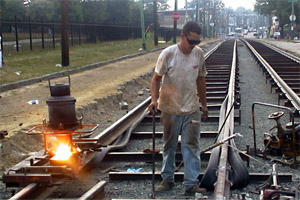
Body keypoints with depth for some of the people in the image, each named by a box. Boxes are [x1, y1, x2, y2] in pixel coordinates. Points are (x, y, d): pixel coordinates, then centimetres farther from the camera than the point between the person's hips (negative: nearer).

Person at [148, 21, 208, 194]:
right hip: (170, 110, -2)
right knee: (169, 146, 12)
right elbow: (156, 78, -8)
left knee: (192, 146, 2)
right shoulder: (168, 54, -13)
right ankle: (168, 180, 27)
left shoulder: (199, 53, 0)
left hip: (192, 110, 2)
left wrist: (204, 105, 15)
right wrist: (154, 100, -23)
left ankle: (192, 183, 10)